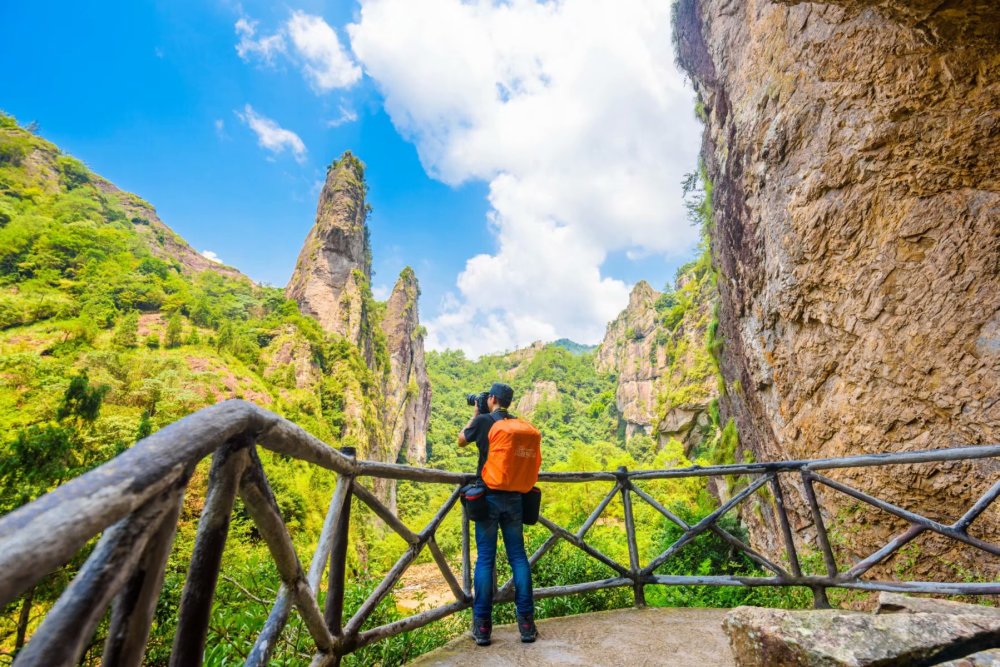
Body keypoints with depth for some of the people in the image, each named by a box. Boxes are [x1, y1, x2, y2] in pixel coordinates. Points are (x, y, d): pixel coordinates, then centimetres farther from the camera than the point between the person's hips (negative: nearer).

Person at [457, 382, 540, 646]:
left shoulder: (484, 421, -6)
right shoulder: (523, 425, 5)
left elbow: (461, 440, 10)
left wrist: (474, 415, 21)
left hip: (489, 497, -3)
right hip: (513, 498, 3)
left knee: (485, 558, 4)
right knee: (518, 556, 9)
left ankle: (482, 626, 9)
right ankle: (526, 623, 12)